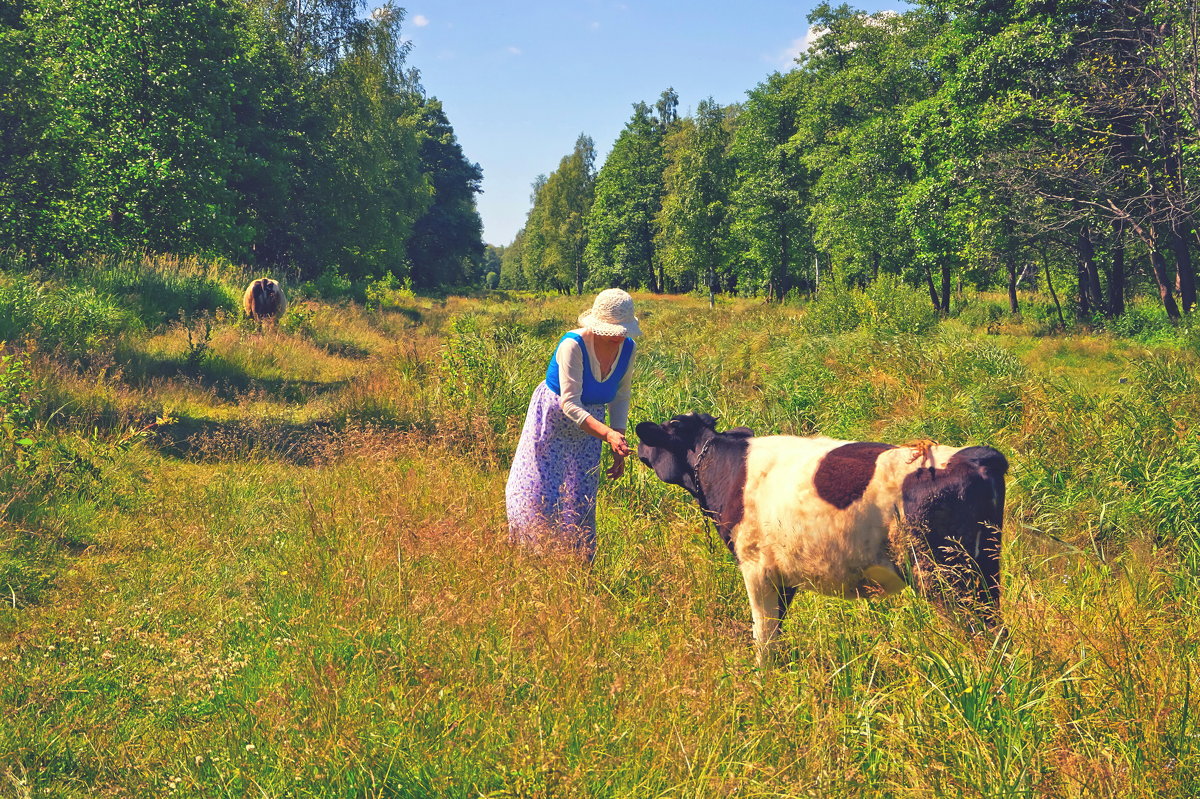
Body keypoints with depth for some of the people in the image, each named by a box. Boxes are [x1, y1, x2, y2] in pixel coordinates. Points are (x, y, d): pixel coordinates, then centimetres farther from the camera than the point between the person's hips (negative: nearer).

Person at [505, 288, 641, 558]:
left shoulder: (627, 348, -12)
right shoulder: (573, 345, -29)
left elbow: (620, 396, 3)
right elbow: (570, 404, -32)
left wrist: (619, 444, -5)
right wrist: (608, 434, -43)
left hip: (589, 422, 5)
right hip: (553, 419, -5)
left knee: (582, 497, 8)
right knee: (541, 494, -4)